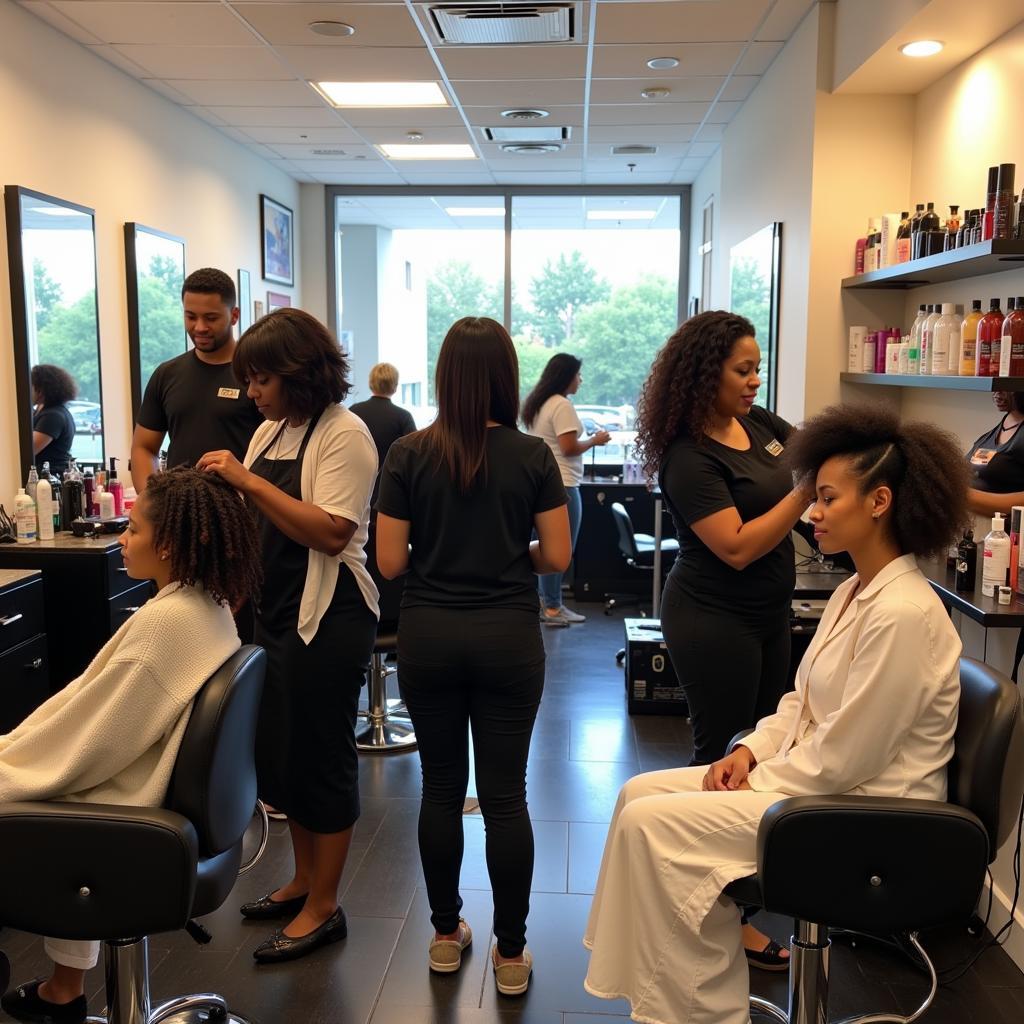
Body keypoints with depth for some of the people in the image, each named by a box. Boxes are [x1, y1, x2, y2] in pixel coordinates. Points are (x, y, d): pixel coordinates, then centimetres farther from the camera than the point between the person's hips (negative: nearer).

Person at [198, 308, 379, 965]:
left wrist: (248, 480, -24)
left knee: (322, 756, 3)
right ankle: (304, 880, 35)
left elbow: (331, 532, -23)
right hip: (277, 610, 8)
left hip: (329, 615, -8)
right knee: (282, 750, 17)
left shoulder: (344, 434, -13)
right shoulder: (271, 430, 11)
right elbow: (258, 517, 15)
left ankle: (324, 907, 19)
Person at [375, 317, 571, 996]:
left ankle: (447, 936, 29)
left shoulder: (409, 454, -5)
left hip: (428, 636, 1)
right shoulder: (533, 456, -5)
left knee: (441, 787, 14)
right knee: (505, 795, 6)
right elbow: (557, 558, -3)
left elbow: (390, 563, -5)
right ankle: (511, 954, 17)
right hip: (508, 637, 0)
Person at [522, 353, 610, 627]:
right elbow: (568, 448, -18)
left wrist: (586, 439, 17)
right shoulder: (561, 405, -14)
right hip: (561, 485, -10)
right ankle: (552, 608, 0)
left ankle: (546, 602, 19)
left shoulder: (537, 403, 16)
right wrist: (595, 440, -4)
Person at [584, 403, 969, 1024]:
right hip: (817, 781, 10)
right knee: (641, 792, 4)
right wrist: (749, 752, -1)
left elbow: (844, 757, -23)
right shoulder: (854, 594, 7)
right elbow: (802, 701, 14)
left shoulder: (903, 613, -24)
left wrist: (753, 783, -12)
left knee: (652, 823, -15)